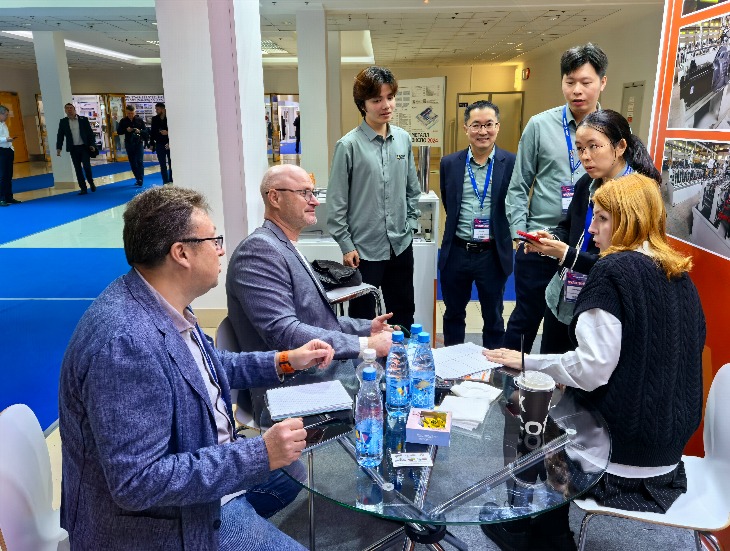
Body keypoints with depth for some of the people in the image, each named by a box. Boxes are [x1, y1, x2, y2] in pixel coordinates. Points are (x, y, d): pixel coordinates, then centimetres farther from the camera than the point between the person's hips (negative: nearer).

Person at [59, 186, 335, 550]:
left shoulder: (164, 306, -4)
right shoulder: (125, 344, -34)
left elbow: (209, 368, 13)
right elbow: (137, 483, -32)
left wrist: (285, 361, 4)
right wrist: (261, 454, -30)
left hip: (204, 463, 9)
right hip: (163, 522, -9)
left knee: (294, 472, 22)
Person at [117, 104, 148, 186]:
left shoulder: (139, 120, -1)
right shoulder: (123, 121, 4)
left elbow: (146, 131, 0)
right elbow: (119, 132, 5)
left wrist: (140, 131, -21)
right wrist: (126, 130, -13)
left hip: (139, 143, -3)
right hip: (129, 144, 3)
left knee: (140, 162, -10)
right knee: (132, 163, 6)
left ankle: (140, 180, -11)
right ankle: (138, 179, 14)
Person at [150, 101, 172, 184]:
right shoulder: (154, 119, 6)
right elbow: (152, 132, 9)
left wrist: (167, 132, -19)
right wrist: (151, 144, 7)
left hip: (169, 144, -3)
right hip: (159, 144, 3)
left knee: (171, 164, 2)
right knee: (162, 165, 4)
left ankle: (171, 181, 10)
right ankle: (165, 182, 9)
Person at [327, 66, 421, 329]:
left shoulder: (404, 139, 3)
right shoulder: (349, 145, -11)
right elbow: (336, 202, -9)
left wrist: (410, 224, 8)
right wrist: (346, 246, -9)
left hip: (401, 245, 5)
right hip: (364, 248, -4)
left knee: (404, 313, 19)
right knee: (363, 319, 10)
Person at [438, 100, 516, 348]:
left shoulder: (512, 163, -7)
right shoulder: (449, 163, 1)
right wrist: (460, 228, 10)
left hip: (493, 254, -2)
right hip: (456, 253, 2)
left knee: (493, 317, 14)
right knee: (453, 314, 17)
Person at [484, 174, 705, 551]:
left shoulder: (615, 271, -20)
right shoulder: (678, 275, 4)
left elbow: (592, 368, -24)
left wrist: (527, 361, -13)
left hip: (624, 453, -8)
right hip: (671, 435, 8)